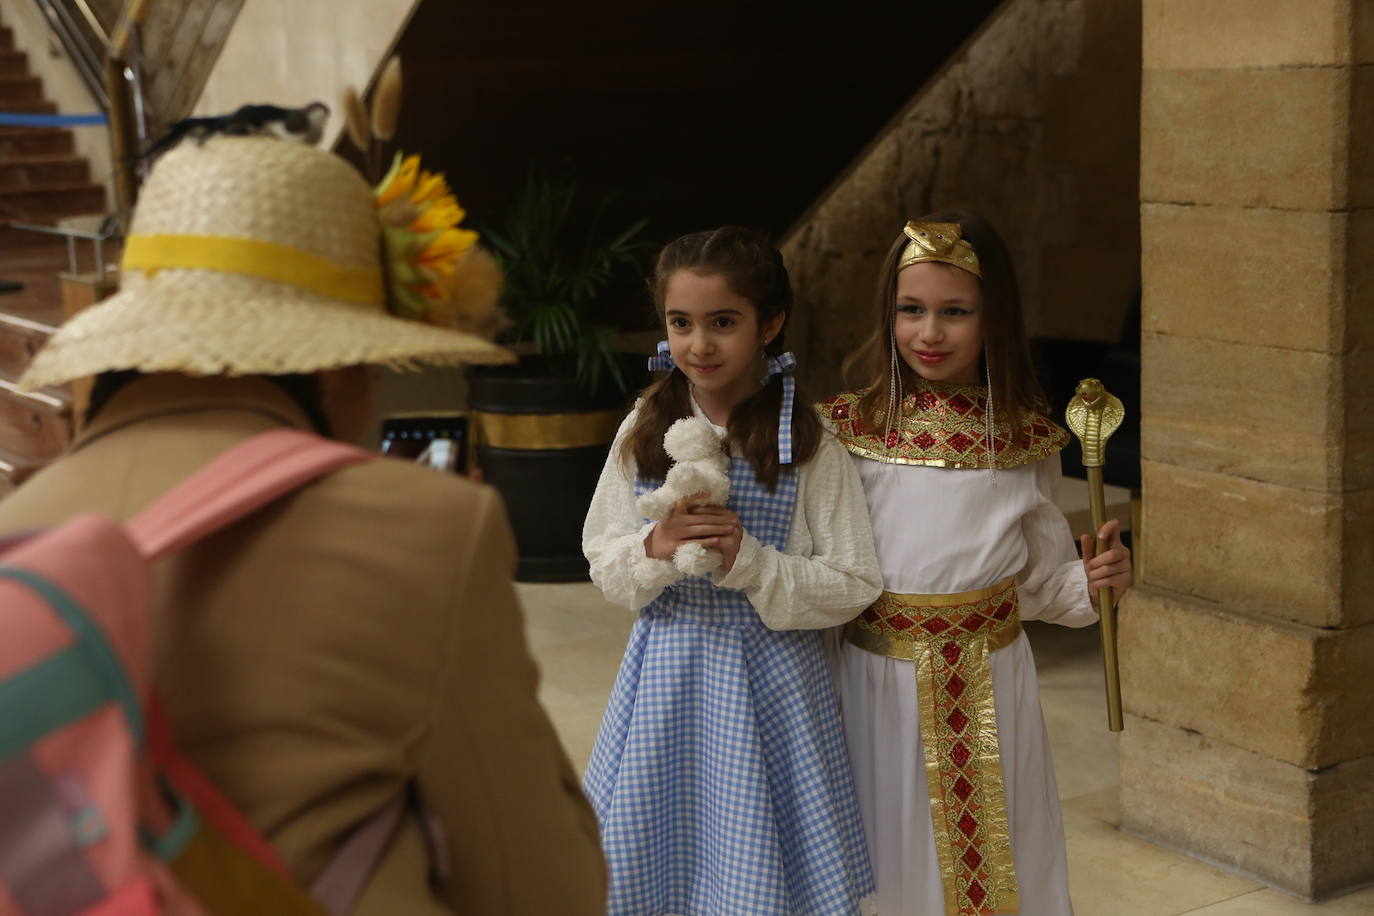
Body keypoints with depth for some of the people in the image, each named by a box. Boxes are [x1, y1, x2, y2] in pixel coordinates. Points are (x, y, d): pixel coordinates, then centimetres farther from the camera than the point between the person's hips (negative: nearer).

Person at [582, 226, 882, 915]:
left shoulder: (807, 444, -10)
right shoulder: (645, 431, 0)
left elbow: (852, 587, -8)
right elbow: (603, 562, 4)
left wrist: (748, 561, -21)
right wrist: (654, 549, -18)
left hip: (770, 677, -3)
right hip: (665, 671, 3)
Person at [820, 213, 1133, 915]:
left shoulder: (1025, 440, -1)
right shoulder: (847, 430, -6)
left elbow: (1038, 579, 6)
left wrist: (1089, 585, -11)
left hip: (991, 690, 1)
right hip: (879, 686, -1)